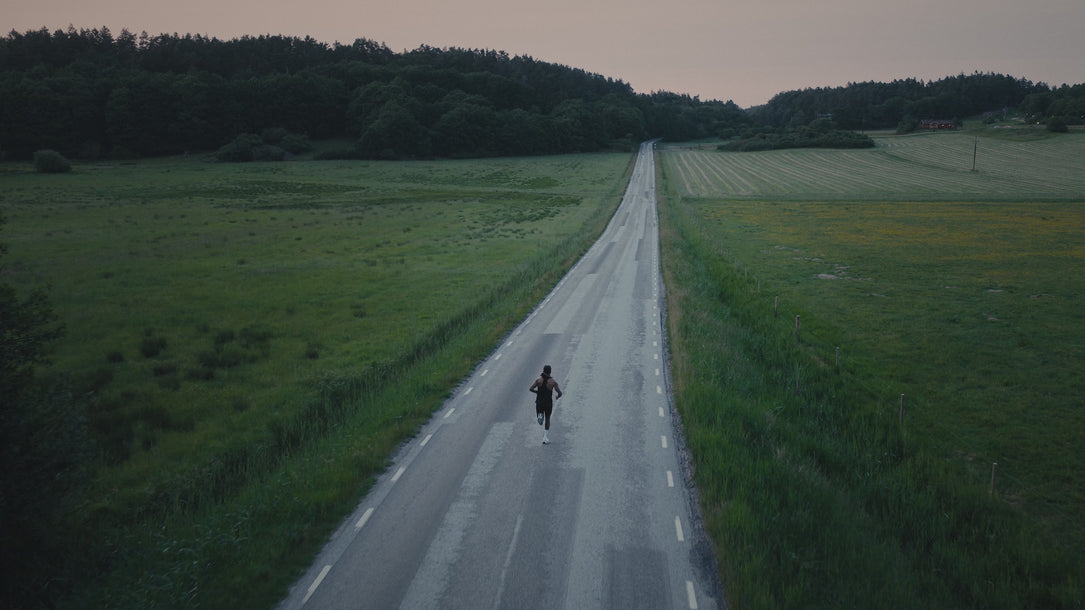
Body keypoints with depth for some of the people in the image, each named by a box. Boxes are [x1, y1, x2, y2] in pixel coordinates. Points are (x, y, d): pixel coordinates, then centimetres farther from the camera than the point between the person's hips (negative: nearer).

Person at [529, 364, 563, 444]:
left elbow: (530, 389, -12)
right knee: (547, 419, 17)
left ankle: (540, 416, -14)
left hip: (539, 402, 0)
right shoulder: (553, 382, -8)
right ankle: (546, 438, 11)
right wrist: (557, 396, 11)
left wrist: (537, 392, 8)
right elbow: (560, 393, -13)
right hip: (548, 403, 0)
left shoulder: (539, 380, -5)